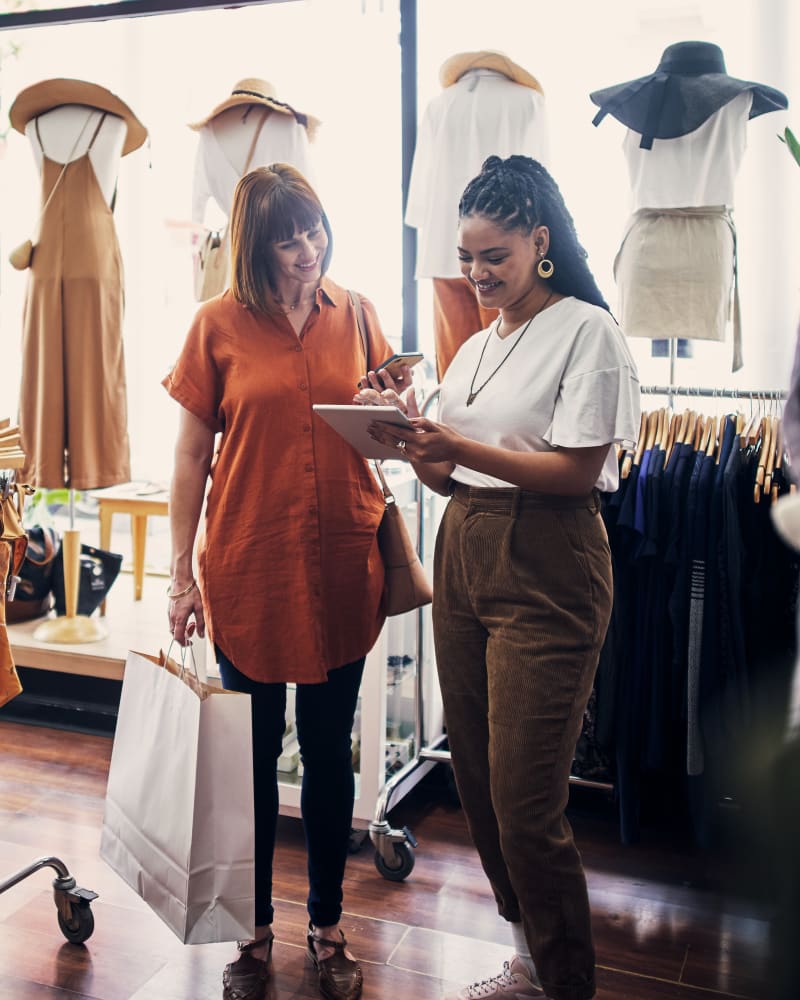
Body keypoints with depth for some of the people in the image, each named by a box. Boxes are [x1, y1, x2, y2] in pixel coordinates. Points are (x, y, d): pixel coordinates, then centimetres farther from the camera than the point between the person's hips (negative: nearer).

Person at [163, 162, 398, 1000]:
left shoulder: (356, 317, 4)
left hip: (341, 569, 2)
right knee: (252, 757, 11)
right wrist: (182, 574, -3)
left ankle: (327, 928, 32)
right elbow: (191, 456, -1)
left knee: (330, 754, 13)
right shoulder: (220, 324, -2)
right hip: (249, 569, -1)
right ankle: (254, 931, 31)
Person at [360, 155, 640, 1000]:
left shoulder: (586, 331, -6)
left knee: (525, 802, -5)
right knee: (475, 779, 13)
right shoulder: (475, 347, 17)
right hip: (463, 557, 8)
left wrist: (456, 446, -20)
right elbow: (451, 476, 15)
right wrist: (410, 438, -4)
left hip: (544, 572, -8)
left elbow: (579, 470, -14)